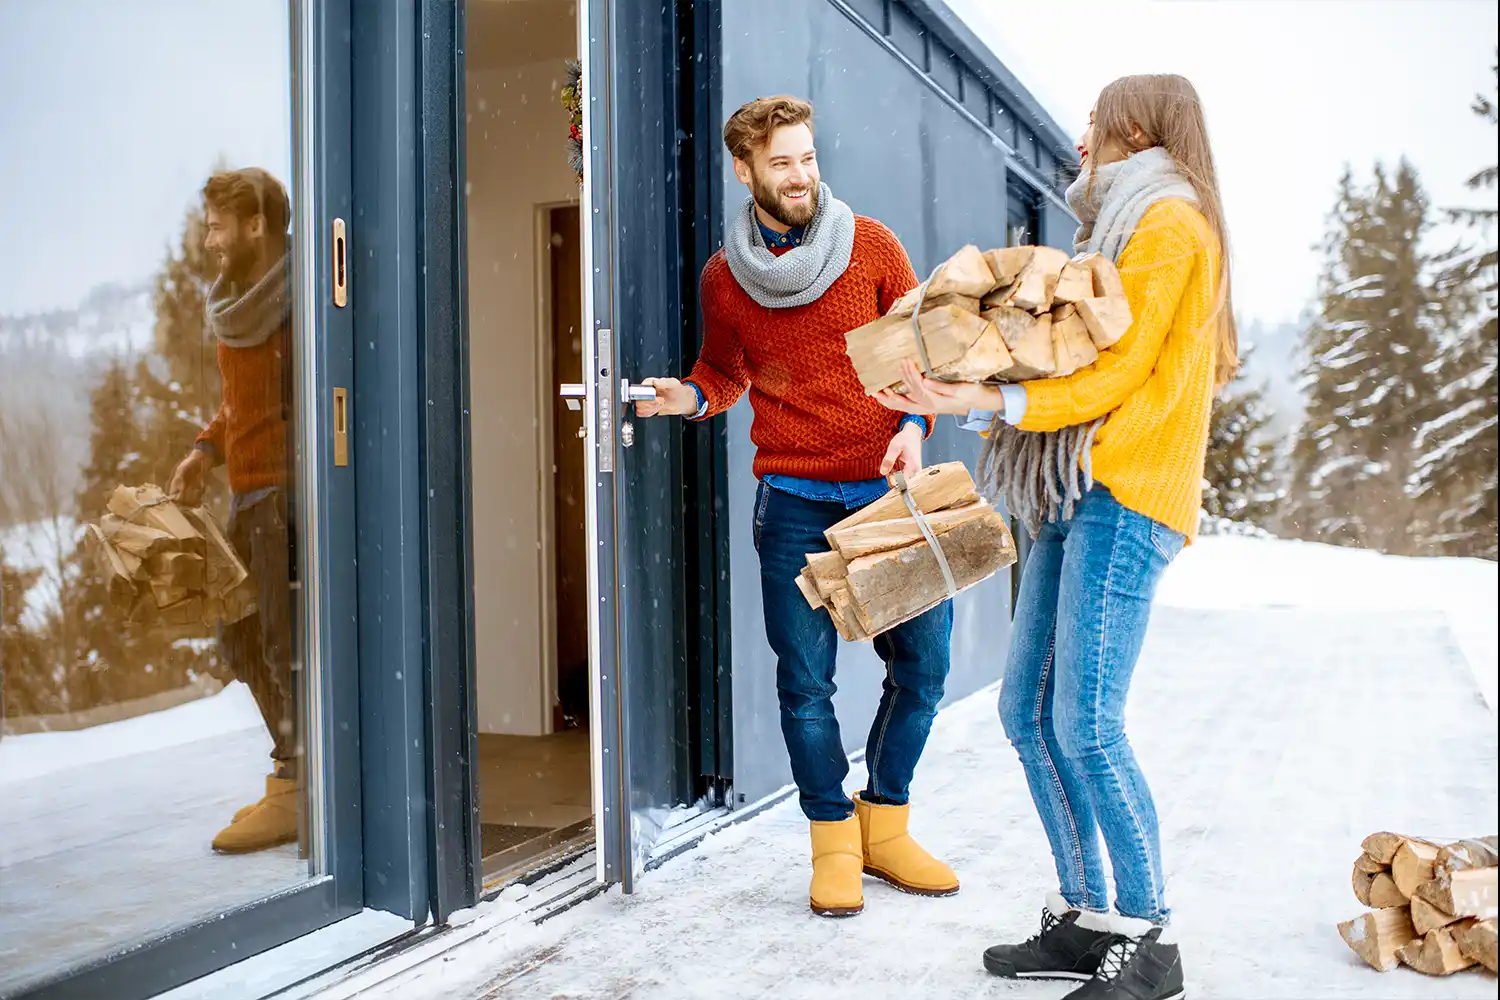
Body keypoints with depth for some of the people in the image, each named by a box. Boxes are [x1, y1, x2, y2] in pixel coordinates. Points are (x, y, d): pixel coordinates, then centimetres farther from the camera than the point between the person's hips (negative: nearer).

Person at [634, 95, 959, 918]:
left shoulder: (871, 245, 2)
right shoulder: (723, 278, 4)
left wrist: (914, 426, -10)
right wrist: (690, 396, -4)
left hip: (888, 486, 1)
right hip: (794, 500, 0)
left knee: (922, 665, 3)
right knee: (805, 678, 0)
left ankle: (885, 825, 24)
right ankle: (834, 840, 18)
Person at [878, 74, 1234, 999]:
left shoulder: (1170, 223, -1)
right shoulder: (1123, 230, 27)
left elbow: (1114, 372, -12)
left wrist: (990, 402, -20)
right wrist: (950, 399, 15)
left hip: (1126, 497, -10)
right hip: (1079, 500, 10)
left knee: (1086, 724, -13)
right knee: (1028, 710, 6)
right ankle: (1086, 920, 15)